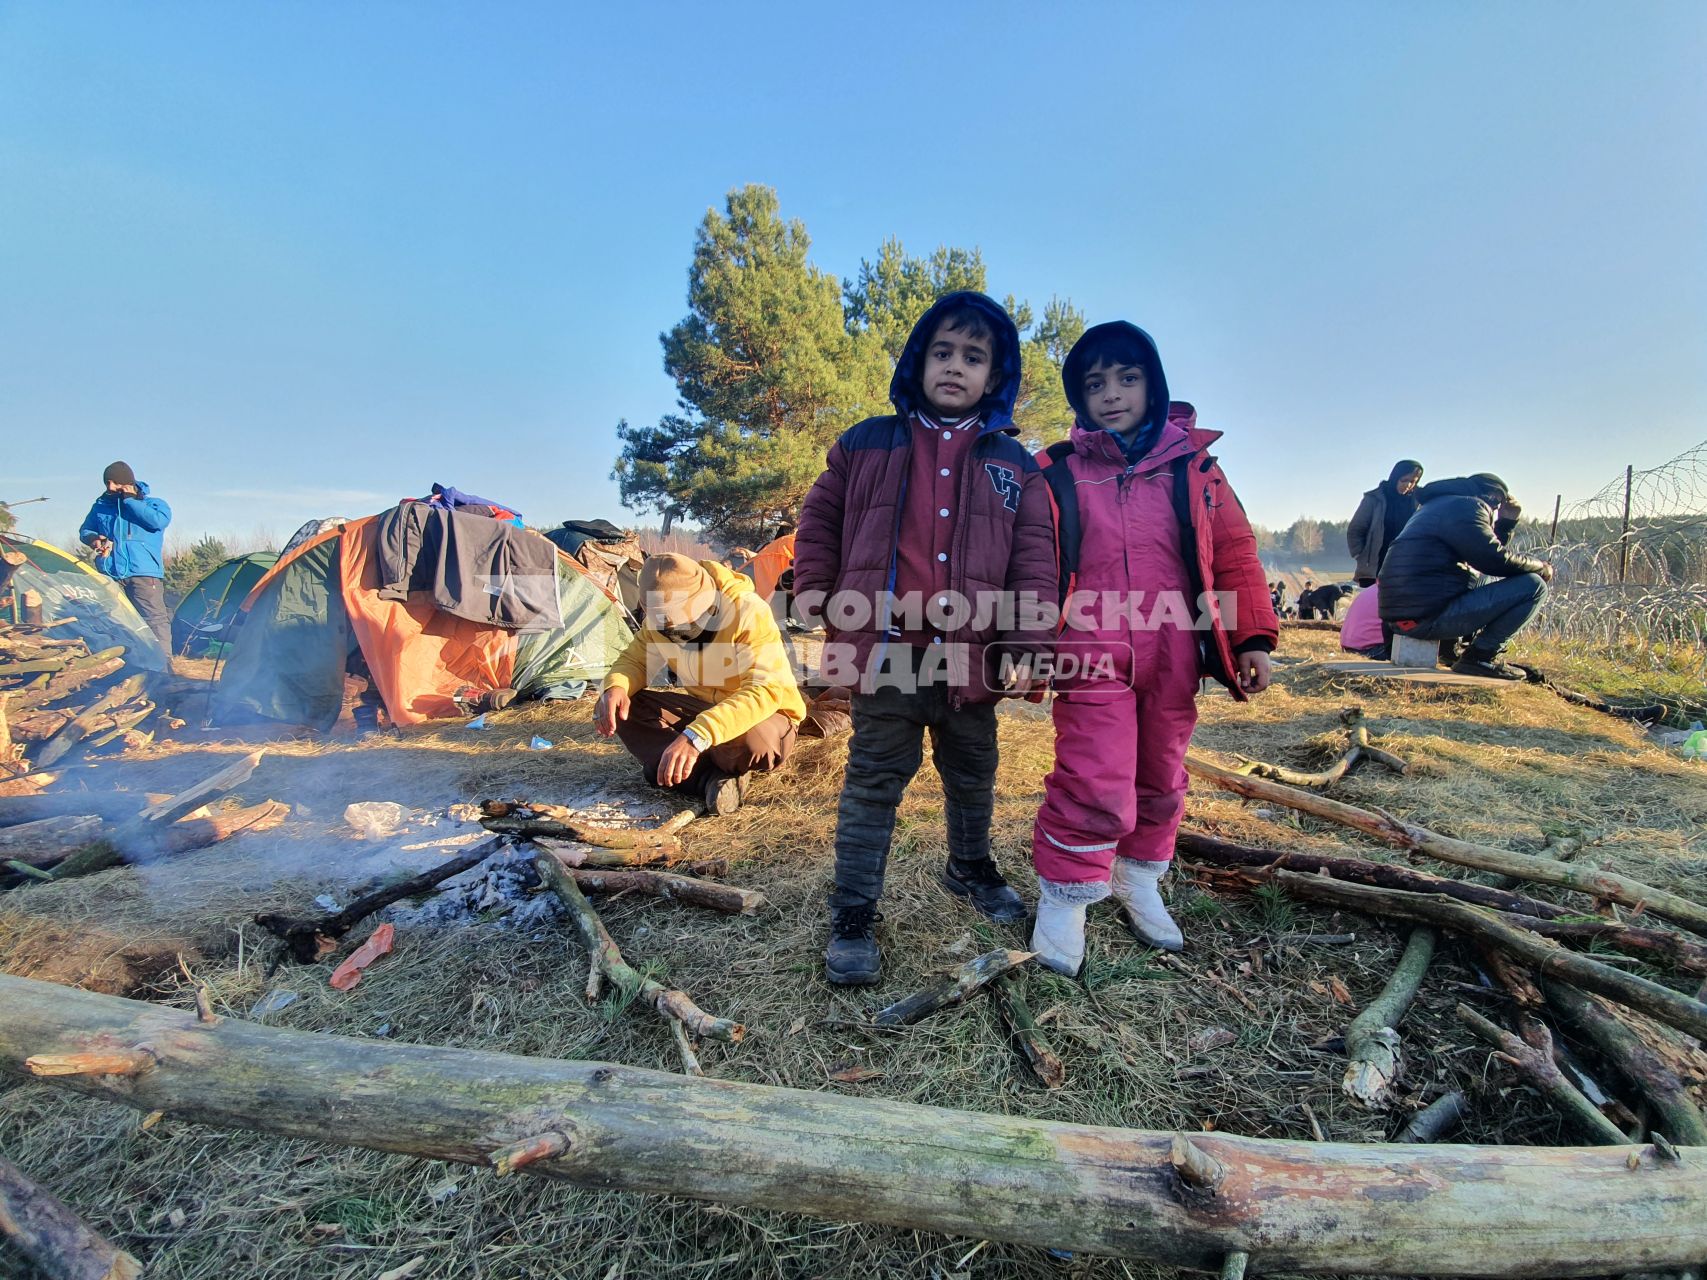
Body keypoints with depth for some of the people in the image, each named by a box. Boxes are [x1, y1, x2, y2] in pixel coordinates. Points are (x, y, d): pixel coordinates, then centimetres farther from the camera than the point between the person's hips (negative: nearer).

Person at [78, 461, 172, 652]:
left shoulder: (154, 503, 5)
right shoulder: (101, 506, 17)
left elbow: (159, 521, -17)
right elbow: (85, 530, 27)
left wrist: (130, 500, -9)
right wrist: (93, 539, 3)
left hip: (143, 573, -4)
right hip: (109, 574, 5)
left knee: (155, 618, -10)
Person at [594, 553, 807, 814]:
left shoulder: (747, 612, -30)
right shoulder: (660, 619, -10)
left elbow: (765, 690, -39)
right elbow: (635, 660, 3)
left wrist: (697, 736, -51)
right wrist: (615, 687, -24)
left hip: (767, 714, -6)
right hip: (704, 708, 6)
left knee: (749, 743, -43)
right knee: (621, 708, -15)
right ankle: (712, 777, -23)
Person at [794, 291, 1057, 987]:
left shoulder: (1014, 466, 7)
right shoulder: (866, 445, 4)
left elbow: (1035, 558, 2)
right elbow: (819, 525, 9)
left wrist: (1026, 644, -7)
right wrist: (821, 606, 2)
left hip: (972, 657, 2)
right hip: (883, 651, -2)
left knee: (973, 778, 20)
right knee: (873, 783, 5)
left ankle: (971, 868, 47)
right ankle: (852, 919, 18)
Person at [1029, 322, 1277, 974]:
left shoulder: (1192, 467, 9)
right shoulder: (1058, 474, 4)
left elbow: (1234, 552, 10)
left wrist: (1253, 636, 4)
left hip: (1173, 657, 3)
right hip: (1091, 659, -3)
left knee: (1161, 779, 15)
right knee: (1095, 788, -9)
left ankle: (1140, 880, 38)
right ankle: (1062, 897, 12)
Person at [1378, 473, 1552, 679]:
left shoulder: (1437, 507, 27)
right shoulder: (1466, 506, -4)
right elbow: (1496, 561, -10)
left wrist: (1507, 521, 28)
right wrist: (1541, 567, 7)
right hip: (1430, 617, -10)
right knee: (1533, 585, -2)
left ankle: (1450, 646, 18)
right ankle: (1480, 656, -1)